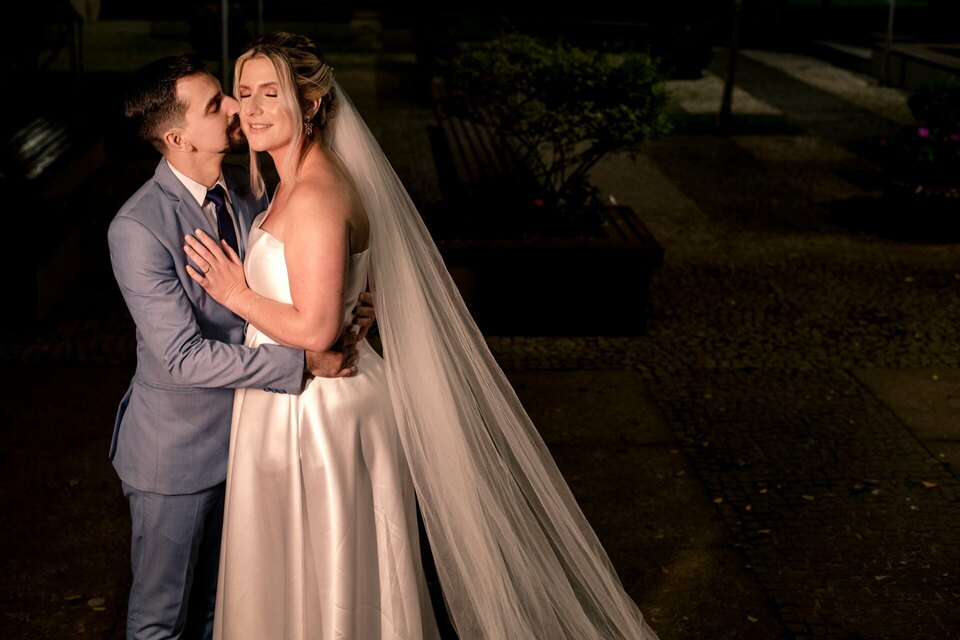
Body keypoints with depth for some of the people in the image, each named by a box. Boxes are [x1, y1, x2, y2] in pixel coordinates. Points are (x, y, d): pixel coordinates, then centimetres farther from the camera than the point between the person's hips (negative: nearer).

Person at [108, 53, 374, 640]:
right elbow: (182, 357, -27)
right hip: (177, 450, -6)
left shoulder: (245, 186, -4)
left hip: (243, 432, 7)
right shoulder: (138, 229, -25)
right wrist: (304, 361, -28)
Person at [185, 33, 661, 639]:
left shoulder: (313, 197, -25)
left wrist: (236, 294, -16)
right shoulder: (304, 178, 6)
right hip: (308, 401, 10)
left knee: (323, 576, 10)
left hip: (314, 413, -10)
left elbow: (314, 328, -27)